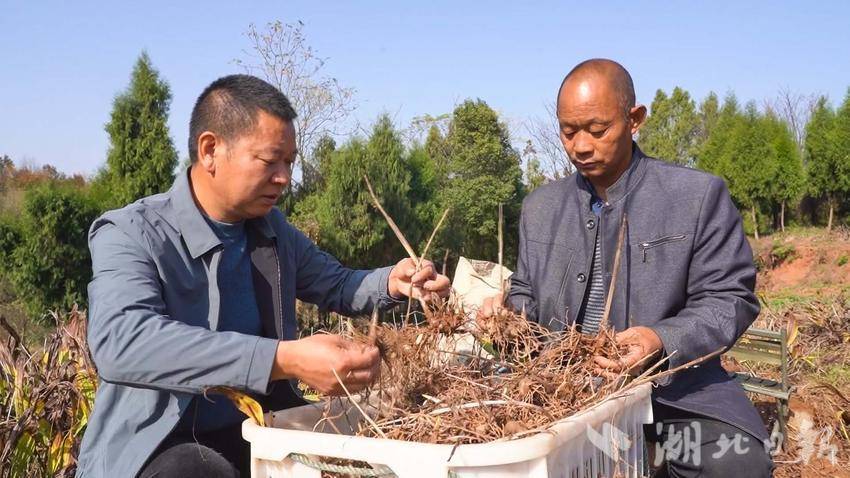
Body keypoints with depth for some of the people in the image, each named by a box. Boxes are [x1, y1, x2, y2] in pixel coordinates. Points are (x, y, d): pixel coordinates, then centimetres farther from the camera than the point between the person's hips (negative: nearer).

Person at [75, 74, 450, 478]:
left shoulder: (272, 228, 6)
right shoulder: (129, 235, -16)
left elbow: (335, 285, 22)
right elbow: (120, 343, -35)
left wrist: (392, 283, -2)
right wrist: (285, 359, -43)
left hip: (260, 430, 6)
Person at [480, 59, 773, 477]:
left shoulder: (698, 196, -2)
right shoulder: (540, 207, 12)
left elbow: (729, 298, -3)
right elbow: (528, 296, 21)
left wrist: (662, 341, -22)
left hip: (671, 384, -3)